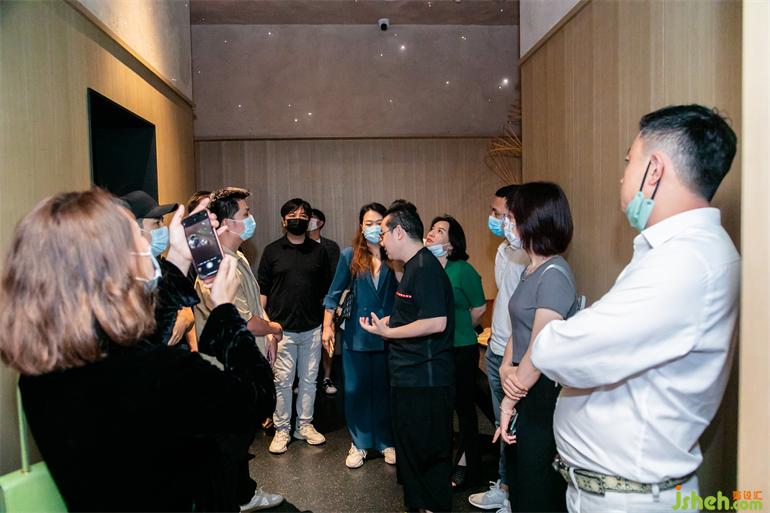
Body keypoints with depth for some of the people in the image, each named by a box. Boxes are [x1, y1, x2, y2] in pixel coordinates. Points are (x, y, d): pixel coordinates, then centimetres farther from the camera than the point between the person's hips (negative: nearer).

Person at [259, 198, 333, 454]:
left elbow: (326, 289, 11)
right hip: (282, 328, -2)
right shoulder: (272, 251, 3)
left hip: (312, 328, 2)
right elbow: (262, 289, 3)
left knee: (309, 380, 10)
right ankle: (281, 430, 17)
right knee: (282, 381, 3)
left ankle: (305, 425, 25)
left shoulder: (318, 251, 8)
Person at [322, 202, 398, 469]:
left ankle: (387, 442, 26)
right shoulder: (350, 256, 2)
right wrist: (328, 326, 3)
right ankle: (359, 444, 24)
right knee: (356, 389, 8)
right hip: (356, 334, 0)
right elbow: (335, 293, 5)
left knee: (385, 389, 9)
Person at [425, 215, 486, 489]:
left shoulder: (463, 270, -13)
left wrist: (458, 330, 9)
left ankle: (466, 463, 27)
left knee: (463, 406, 10)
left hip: (460, 350, -4)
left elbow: (479, 308, -3)